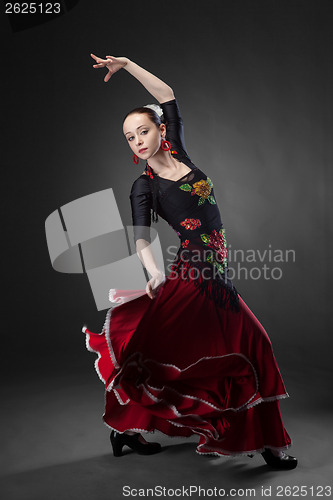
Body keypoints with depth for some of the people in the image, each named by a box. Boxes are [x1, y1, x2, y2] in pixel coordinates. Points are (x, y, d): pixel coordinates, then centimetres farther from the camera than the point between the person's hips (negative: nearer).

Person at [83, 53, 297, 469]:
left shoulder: (179, 155, 10)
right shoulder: (144, 186, -2)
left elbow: (167, 95, 15)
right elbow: (141, 237, -15)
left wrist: (127, 64, 11)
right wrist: (153, 271, -35)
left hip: (214, 274, 6)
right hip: (189, 273, -6)